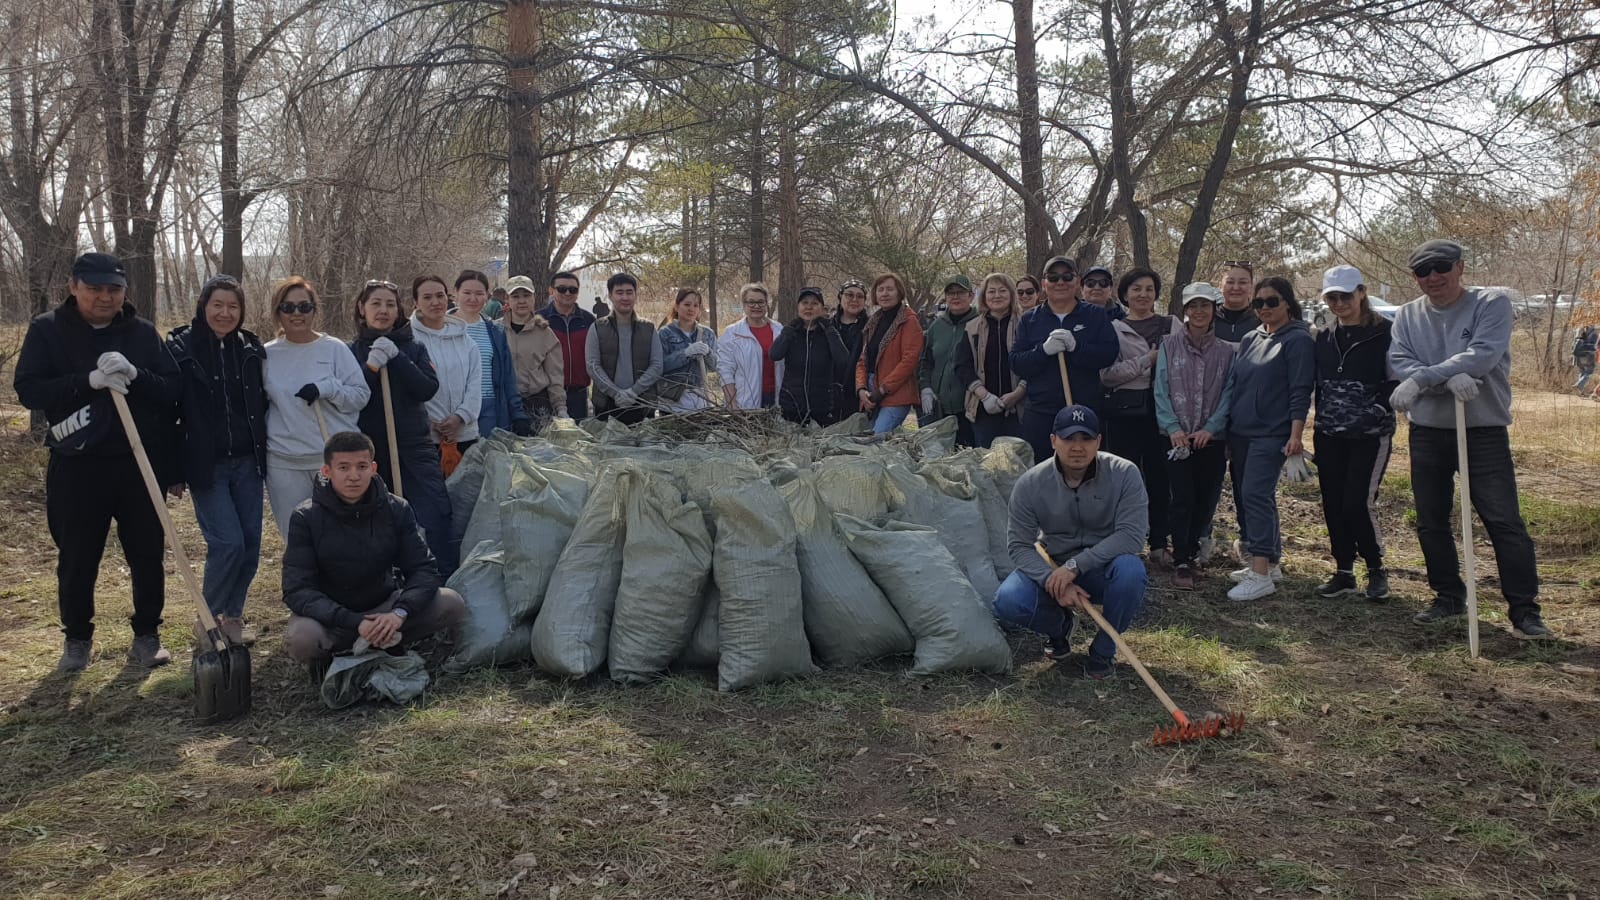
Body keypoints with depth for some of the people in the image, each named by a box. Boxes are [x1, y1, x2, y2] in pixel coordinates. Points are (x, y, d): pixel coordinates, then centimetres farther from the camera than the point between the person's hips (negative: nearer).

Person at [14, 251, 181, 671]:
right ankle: (77, 638, 26)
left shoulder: (143, 332, 4)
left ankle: (147, 635, 22)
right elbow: (28, 389, -9)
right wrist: (90, 381, -22)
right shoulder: (47, 329, 0)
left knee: (147, 556, 7)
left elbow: (173, 389, -1)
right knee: (77, 560, 8)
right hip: (77, 467, -1)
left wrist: (134, 375, -20)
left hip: (139, 464, 1)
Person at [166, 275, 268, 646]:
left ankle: (232, 615, 23)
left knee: (250, 543, 5)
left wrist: (265, 453, 10)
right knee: (227, 543, -10)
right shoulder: (181, 347, -6)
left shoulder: (251, 348, 6)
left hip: (246, 462, 4)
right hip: (206, 464, -4)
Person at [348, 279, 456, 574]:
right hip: (370, 450, 0)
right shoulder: (351, 351, 6)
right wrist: (371, 366, -19)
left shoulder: (413, 347, 7)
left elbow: (428, 389, -7)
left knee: (435, 520, -8)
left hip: (415, 448, 0)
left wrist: (396, 357, -16)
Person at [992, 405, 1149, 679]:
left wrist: (1075, 565, -30)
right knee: (1008, 602, -27)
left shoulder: (1124, 474, -16)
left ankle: (1103, 651, -7)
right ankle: (1059, 626, 11)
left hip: (1102, 571, -1)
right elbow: (1019, 545, -11)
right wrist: (1053, 580, -28)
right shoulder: (1030, 483, -13)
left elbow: (1131, 535, -22)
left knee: (1130, 571, -35)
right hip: (1050, 567, 1)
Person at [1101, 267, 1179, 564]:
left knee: (1159, 476, 5)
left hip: (1161, 408, 1)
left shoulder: (1171, 325, 10)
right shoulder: (1113, 328, 6)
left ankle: (1159, 543, 14)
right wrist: (1147, 361, -10)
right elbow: (1107, 374, -5)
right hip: (1124, 411, -1)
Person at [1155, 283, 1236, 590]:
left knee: (1206, 500, 7)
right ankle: (1182, 563, -3)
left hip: (1212, 437, 2)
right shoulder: (1170, 346, 3)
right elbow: (1161, 390, -1)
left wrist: (1211, 428, -11)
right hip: (1177, 436, -2)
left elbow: (1228, 393, 2)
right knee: (1182, 499, -8)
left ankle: (1191, 550, 27)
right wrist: (1173, 427, -12)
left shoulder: (1225, 351, 5)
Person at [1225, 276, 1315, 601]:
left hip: (1271, 434, -8)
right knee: (1244, 496, 10)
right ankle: (1269, 562, 21)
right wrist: (1228, 428, 18)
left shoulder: (1297, 340, -4)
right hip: (1240, 433, 8)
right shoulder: (1250, 339, 16)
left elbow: (1300, 391, -11)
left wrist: (1296, 434, -17)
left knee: (1256, 495, -16)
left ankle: (1261, 574, -17)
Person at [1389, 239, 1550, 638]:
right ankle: (1448, 597, 26)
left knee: (1504, 521, -4)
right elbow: (1399, 363, -10)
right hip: (1427, 430, 4)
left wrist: (1421, 379, -25)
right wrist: (1449, 378, -26)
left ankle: (1525, 610, 3)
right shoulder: (1407, 316, 6)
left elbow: (1483, 355, -21)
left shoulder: (1491, 304, -5)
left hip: (1484, 429, -4)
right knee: (1431, 522, 11)